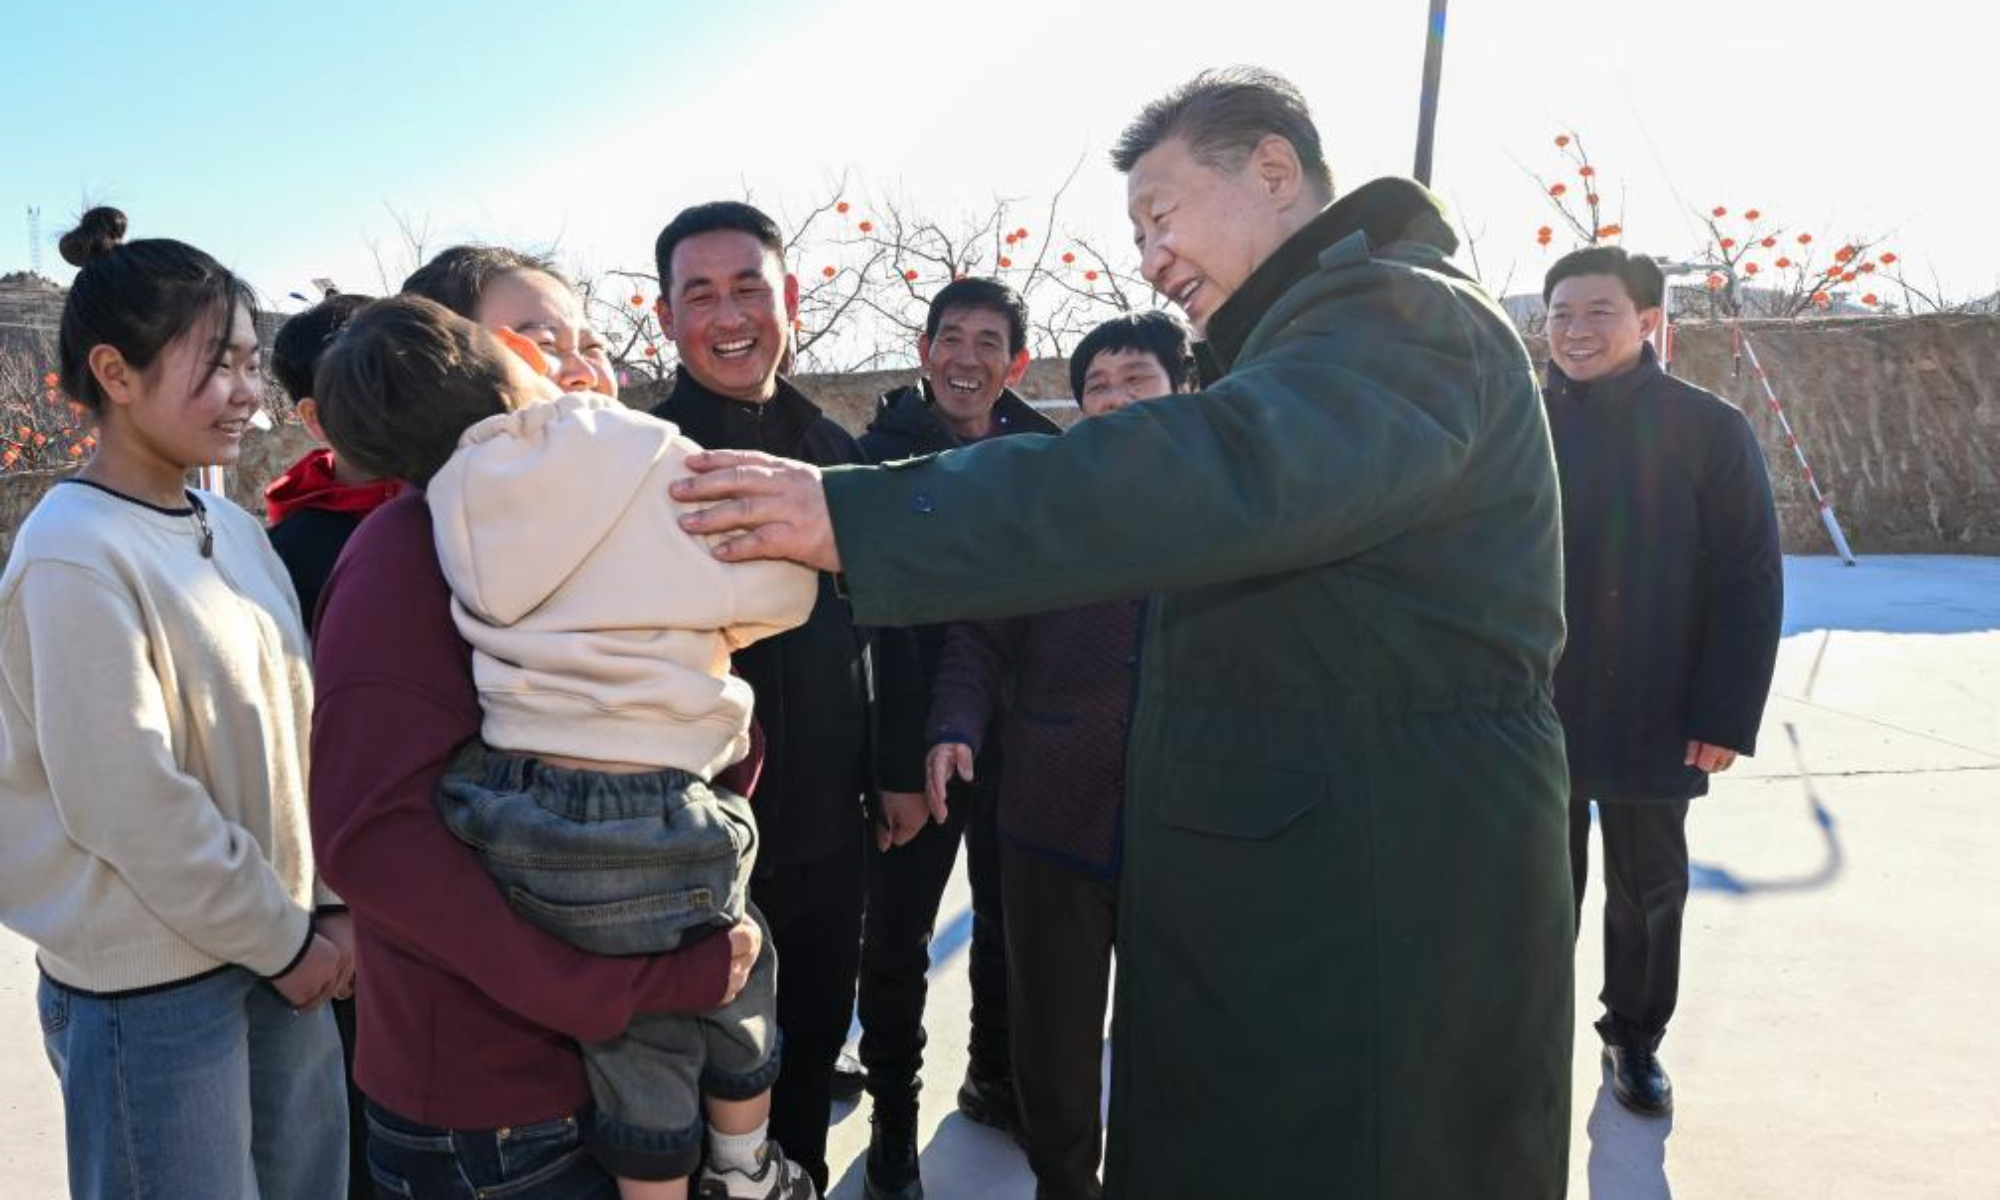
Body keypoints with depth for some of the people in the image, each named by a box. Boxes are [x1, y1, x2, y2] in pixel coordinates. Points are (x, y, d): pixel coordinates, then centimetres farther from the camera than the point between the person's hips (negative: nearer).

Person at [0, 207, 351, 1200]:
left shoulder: (231, 527, 4)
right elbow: (129, 804, -19)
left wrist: (324, 904, 4)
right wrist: (281, 940, -10)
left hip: (274, 951, 7)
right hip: (151, 985, -7)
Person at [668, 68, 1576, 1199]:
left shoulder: (1402, 313, -15)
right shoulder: (1324, 334, 21)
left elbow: (1220, 473, -33)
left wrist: (857, 519, -33)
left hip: (1385, 909, -10)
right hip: (1287, 886, 10)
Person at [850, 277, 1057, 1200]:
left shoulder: (1042, 458, 5)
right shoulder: (881, 456, -6)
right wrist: (896, 758, -20)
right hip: (914, 738, -4)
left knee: (1010, 919, 17)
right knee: (898, 937, 5)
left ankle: (994, 1079, 38)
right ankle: (893, 1118, 23)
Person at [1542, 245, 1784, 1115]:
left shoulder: (1708, 429, -4)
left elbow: (1750, 580, -5)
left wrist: (1727, 716, -9)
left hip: (1653, 718, 0)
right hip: (1531, 713, 1)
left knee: (1649, 890, 14)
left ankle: (1634, 1037, 33)